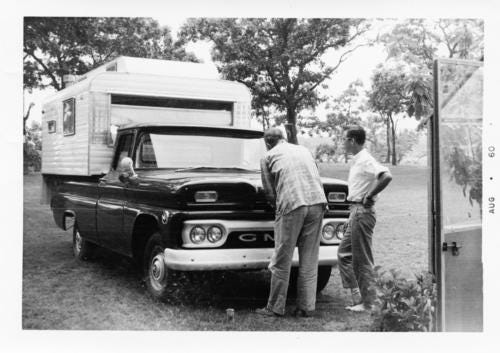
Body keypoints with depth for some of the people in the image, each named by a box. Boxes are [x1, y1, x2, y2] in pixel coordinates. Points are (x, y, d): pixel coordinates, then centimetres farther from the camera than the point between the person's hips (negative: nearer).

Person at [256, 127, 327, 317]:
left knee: (282, 262, 4)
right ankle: (306, 307, 12)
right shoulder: (304, 150, 23)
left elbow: (269, 192, 10)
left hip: (291, 205, -4)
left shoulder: (268, 157, 12)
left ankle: (275, 308, 9)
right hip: (317, 202, 4)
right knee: (309, 261, 9)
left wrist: (277, 206, 27)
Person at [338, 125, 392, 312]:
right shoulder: (357, 160, 15)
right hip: (355, 211, 10)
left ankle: (366, 302, 7)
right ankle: (357, 295, 17)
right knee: (344, 254, 13)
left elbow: (386, 176, -30)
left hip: (362, 211, -10)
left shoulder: (366, 160, -15)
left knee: (362, 259, -2)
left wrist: (369, 196, -21)